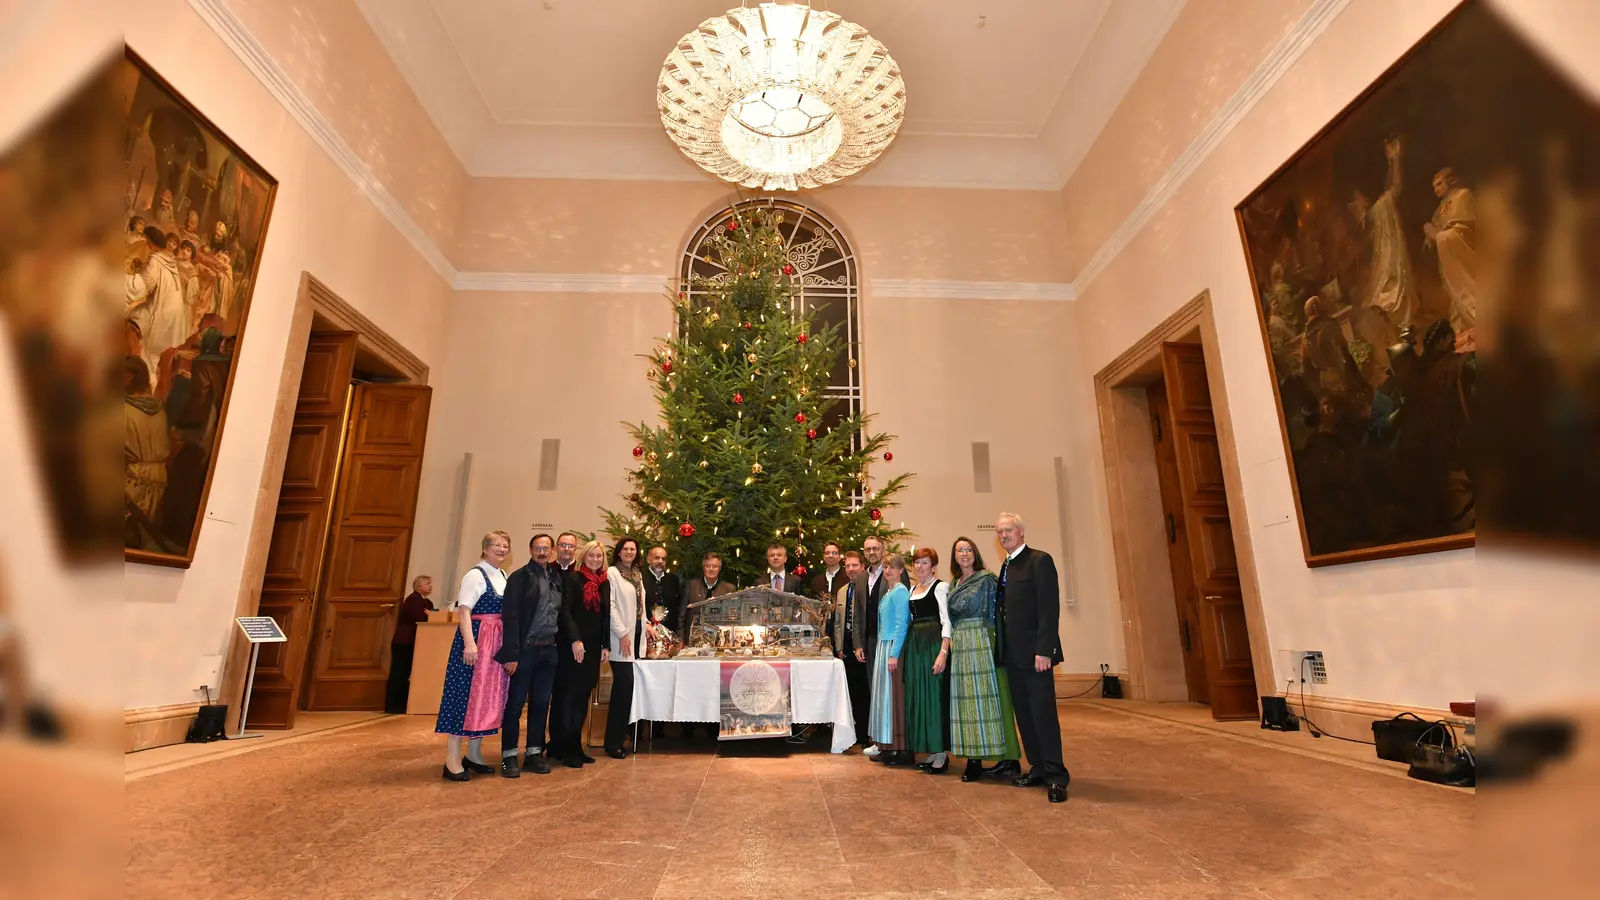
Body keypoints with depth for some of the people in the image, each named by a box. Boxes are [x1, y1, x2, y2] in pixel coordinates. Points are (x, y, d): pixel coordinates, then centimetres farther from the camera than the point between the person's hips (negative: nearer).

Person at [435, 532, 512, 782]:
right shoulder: (475, 574, -9)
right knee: (467, 694, -4)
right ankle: (452, 759, 5)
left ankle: (474, 754, 23)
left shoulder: (503, 576, 13)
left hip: (498, 642, 8)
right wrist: (469, 642, -26)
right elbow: (464, 610, -17)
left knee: (487, 695, 12)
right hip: (477, 639, -8)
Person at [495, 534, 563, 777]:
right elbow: (511, 618, -11)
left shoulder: (557, 578, 9)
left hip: (549, 650, 5)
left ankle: (534, 752, 22)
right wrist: (511, 654, -15)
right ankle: (509, 755, 14)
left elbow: (560, 614, 10)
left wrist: (558, 644, 3)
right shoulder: (519, 577, -6)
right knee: (516, 702, 3)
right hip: (525, 649, -5)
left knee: (541, 703, 11)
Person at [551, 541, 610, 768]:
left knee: (582, 696, 9)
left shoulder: (605, 583, 11)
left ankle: (574, 746, 17)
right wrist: (575, 640, -19)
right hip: (572, 644, -6)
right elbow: (565, 611, -12)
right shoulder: (573, 578, -5)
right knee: (567, 695, 0)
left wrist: (605, 645, 9)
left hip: (593, 646, 6)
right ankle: (564, 749, 6)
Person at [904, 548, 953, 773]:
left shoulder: (940, 587, -6)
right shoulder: (912, 590, 15)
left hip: (933, 644, -8)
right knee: (918, 697, 9)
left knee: (934, 695, -4)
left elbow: (946, 621, -13)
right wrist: (907, 649, 11)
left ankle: (941, 753, 6)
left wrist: (943, 652, -22)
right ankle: (931, 752, 20)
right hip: (914, 645, 8)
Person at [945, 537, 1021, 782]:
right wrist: (952, 640, 11)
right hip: (961, 645, 6)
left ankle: (1007, 759, 3)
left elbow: (995, 612, -6)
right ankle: (973, 758, 9)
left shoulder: (986, 579, -1)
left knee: (987, 697, -5)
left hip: (982, 643, -6)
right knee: (965, 698, 4)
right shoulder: (953, 584, 16)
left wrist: (997, 644, -10)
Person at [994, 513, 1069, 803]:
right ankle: (1038, 768, 22)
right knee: (1024, 713, 12)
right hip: (1012, 653, 8)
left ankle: (1056, 776, 6)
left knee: (1043, 712, -4)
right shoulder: (1006, 566, 15)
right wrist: (1002, 649, 10)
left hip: (1033, 651, -8)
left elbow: (1049, 608, -15)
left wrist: (1044, 649, -20)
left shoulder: (1039, 560, -8)